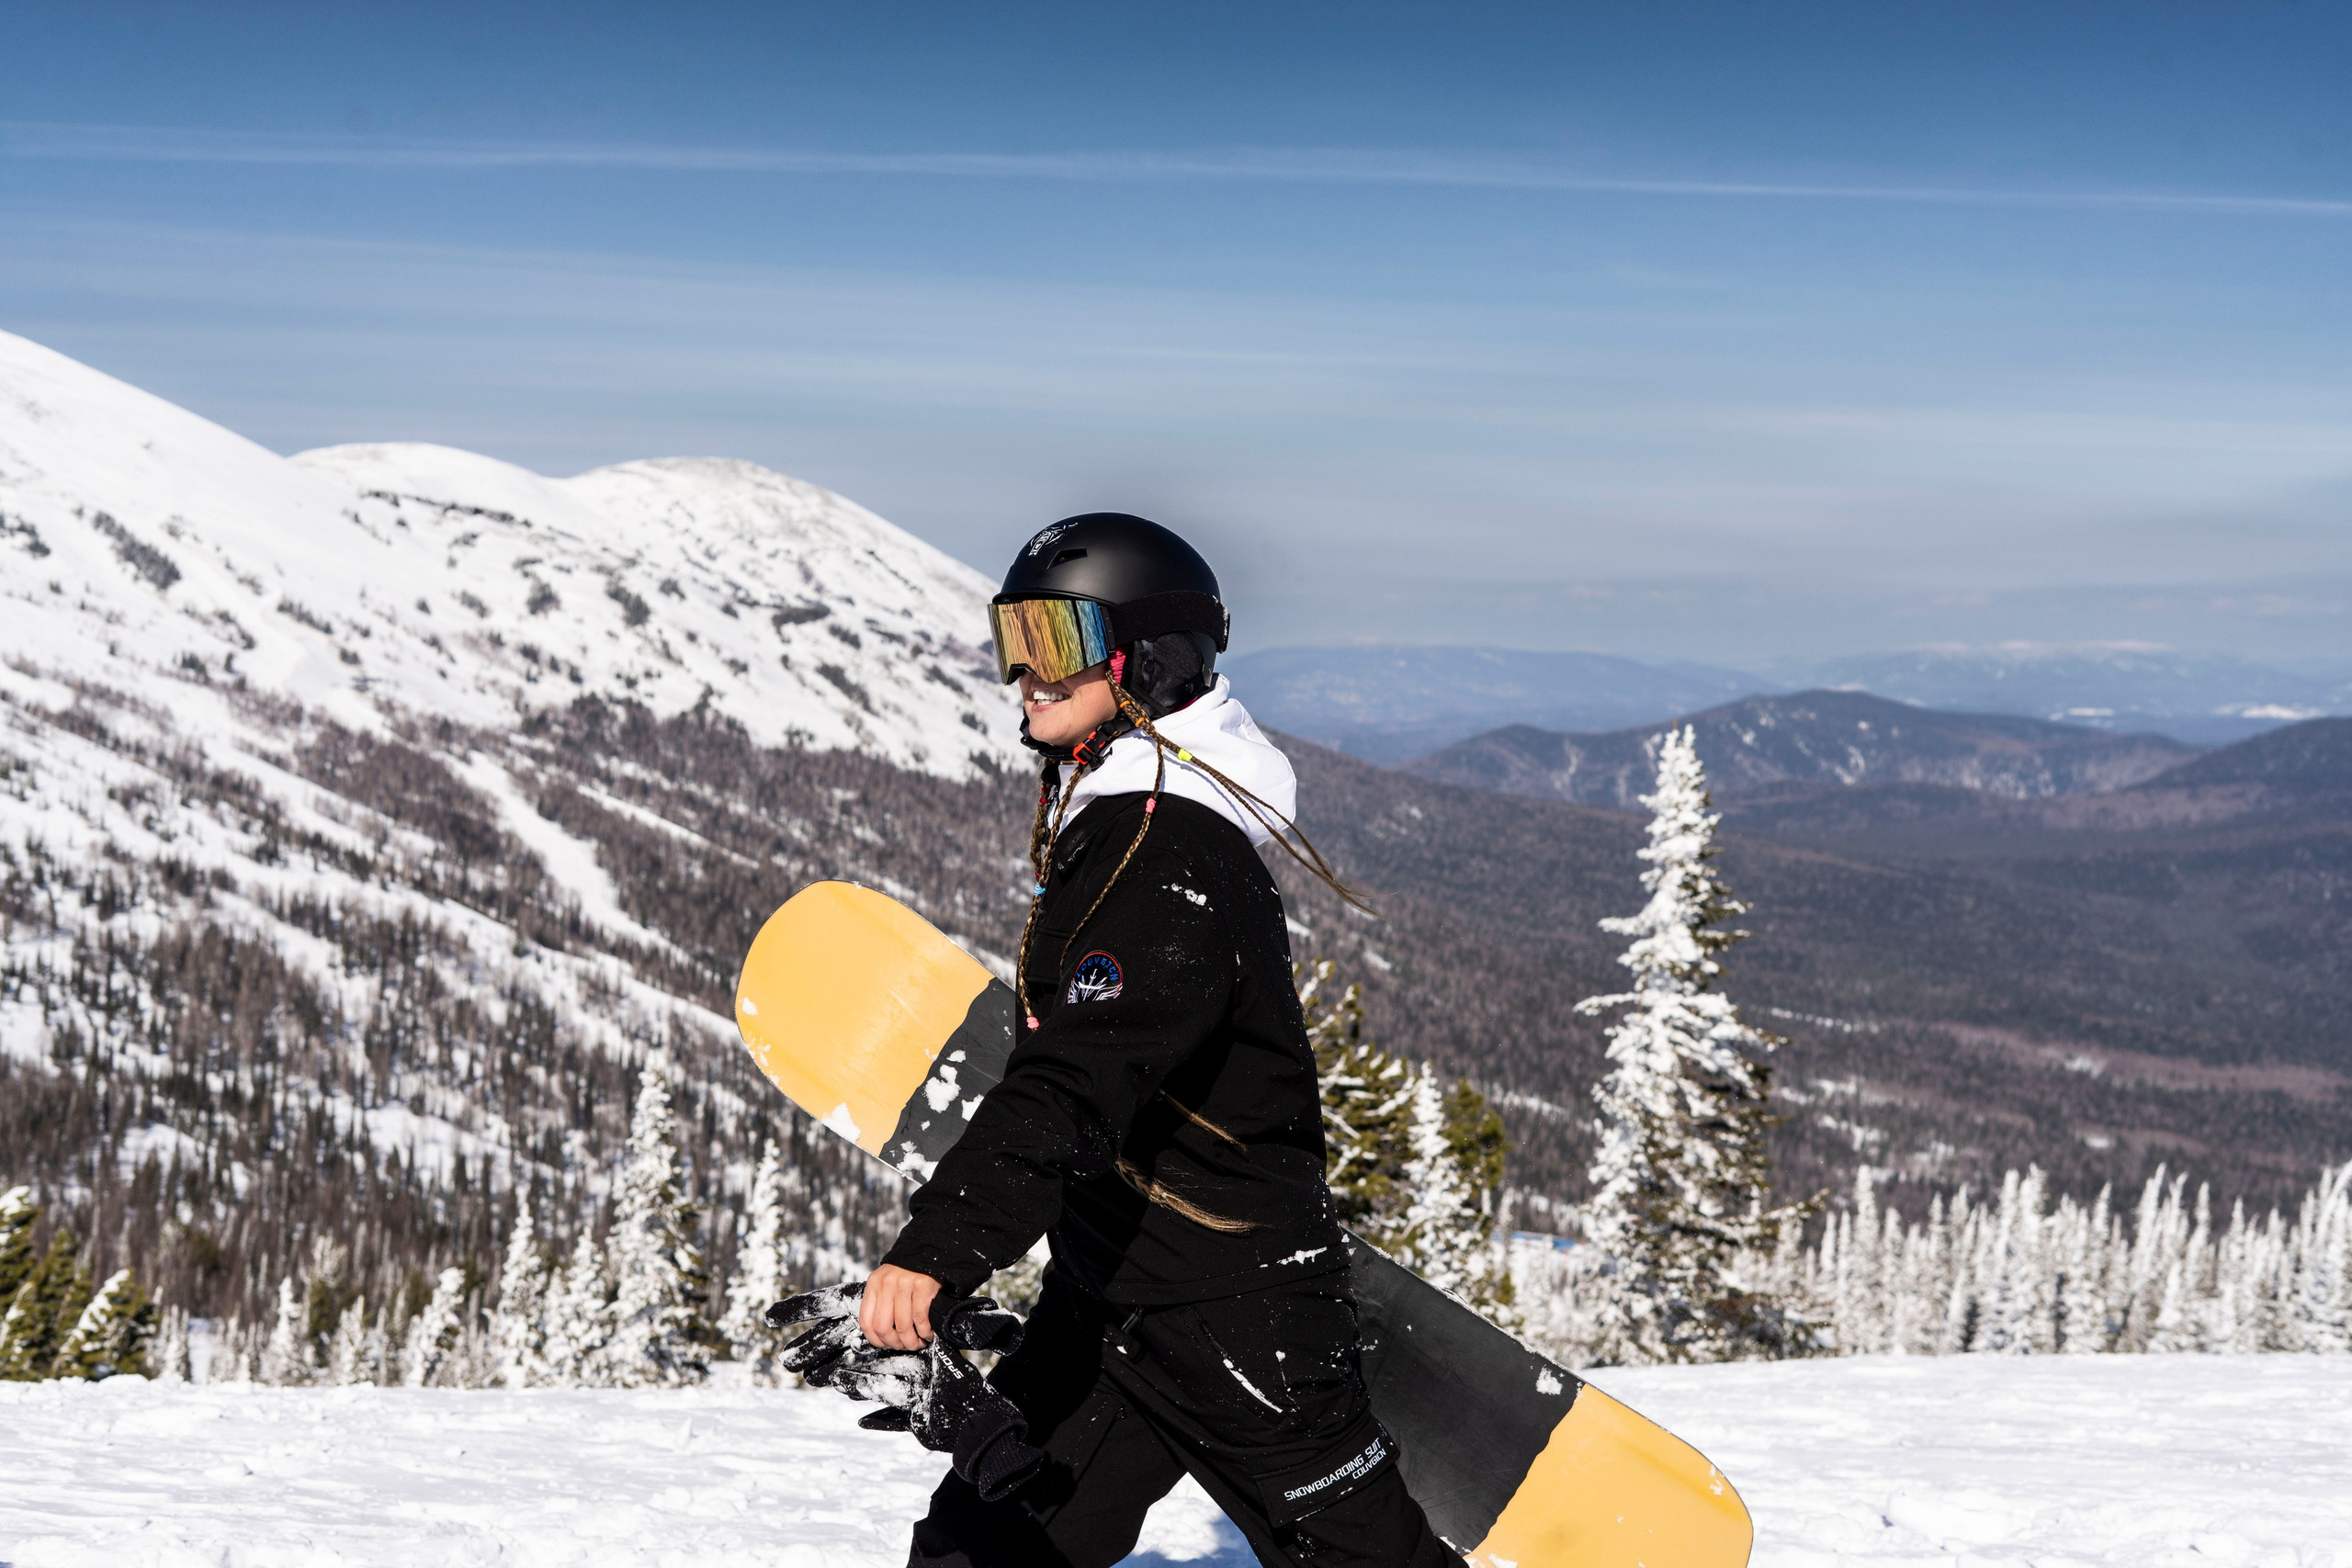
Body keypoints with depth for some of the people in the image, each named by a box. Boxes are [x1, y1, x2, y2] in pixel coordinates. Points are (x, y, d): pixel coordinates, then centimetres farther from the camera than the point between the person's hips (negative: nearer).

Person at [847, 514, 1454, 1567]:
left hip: (1230, 1315, -9)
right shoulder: (1107, 816, 9)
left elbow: (1077, 1091, -36)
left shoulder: (1174, 859, -23)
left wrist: (939, 1252, -45)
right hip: (1105, 1293, 9)